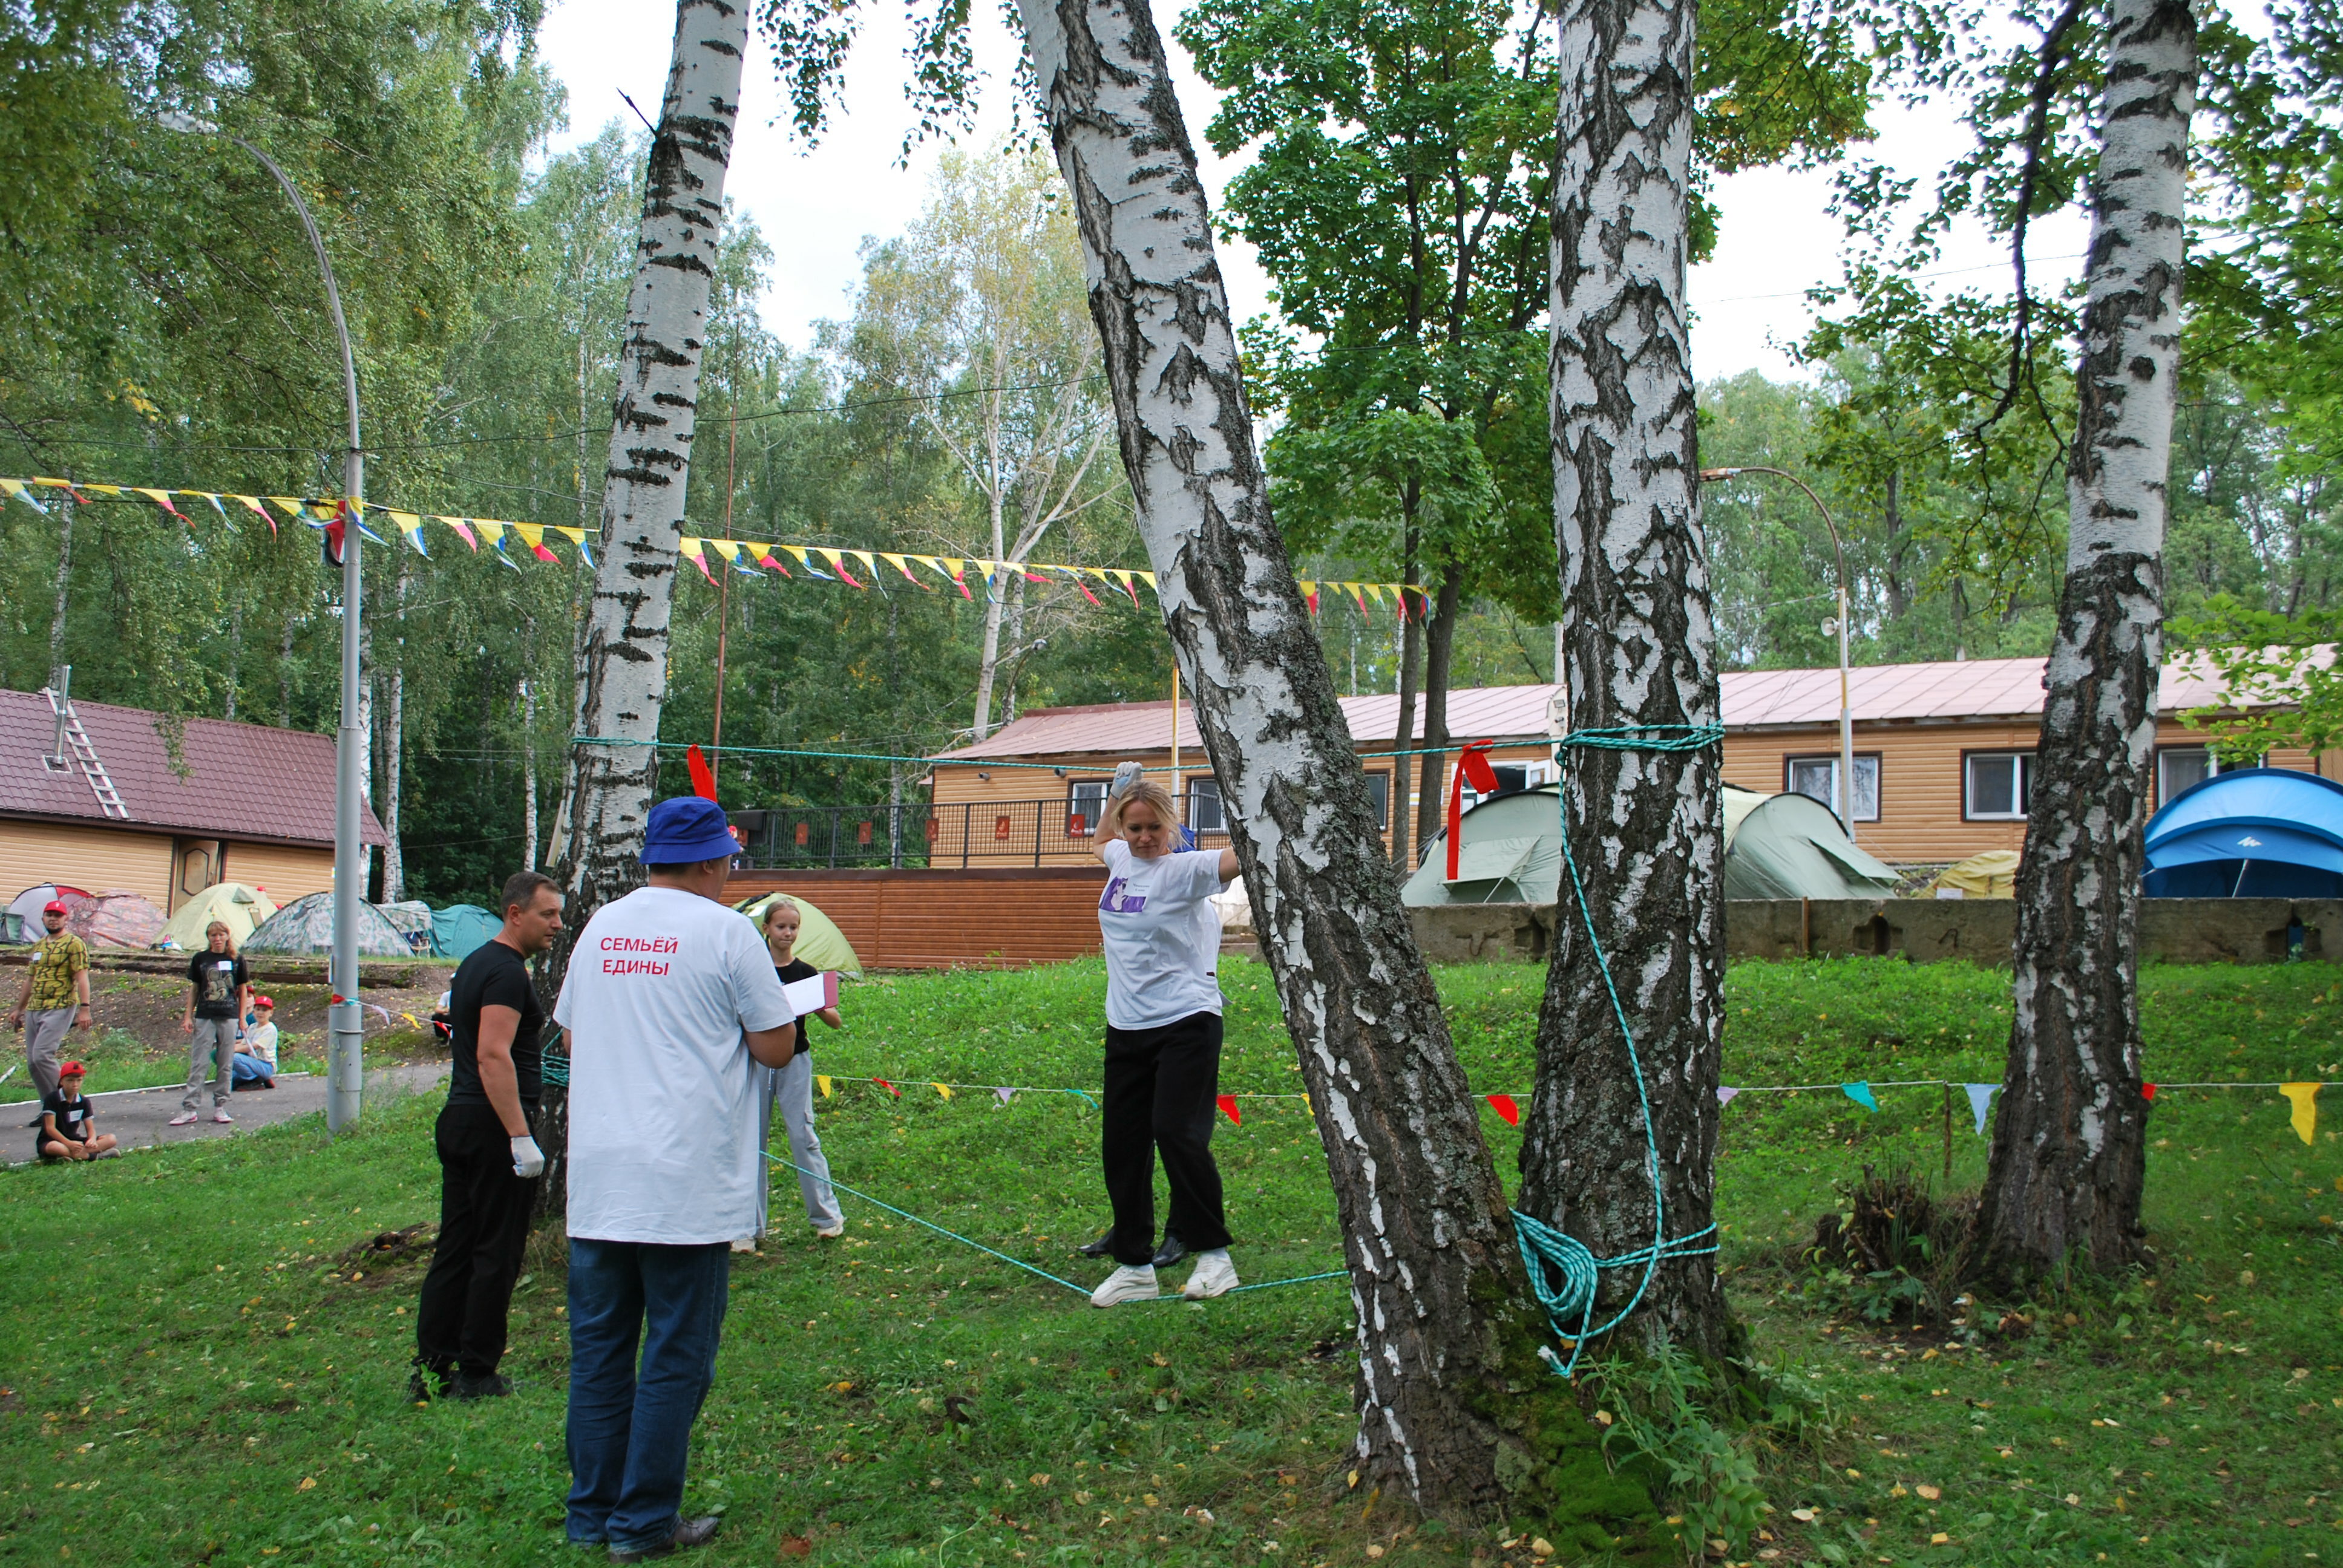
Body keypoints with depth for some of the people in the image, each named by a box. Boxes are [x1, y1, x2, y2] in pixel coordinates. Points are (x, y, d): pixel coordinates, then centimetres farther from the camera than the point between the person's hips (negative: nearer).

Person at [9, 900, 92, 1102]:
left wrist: (84, 1008, -22)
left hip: (60, 1009, -8)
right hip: (34, 1010, 8)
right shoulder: (39, 946, 19)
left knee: (42, 1055, -20)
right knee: (32, 1062, 4)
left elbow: (82, 977, -13)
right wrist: (19, 1010, 26)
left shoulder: (74, 944, -5)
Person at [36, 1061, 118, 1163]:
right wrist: (69, 1144, -31)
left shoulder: (84, 1101, 4)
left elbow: (90, 1128, 0)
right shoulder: (52, 1098, -11)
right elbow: (50, 1128, -17)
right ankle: (95, 1156, -32)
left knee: (111, 1139, -15)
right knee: (54, 1147, -44)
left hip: (73, 1141, 5)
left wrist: (92, 1140, -25)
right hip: (50, 1141, -5)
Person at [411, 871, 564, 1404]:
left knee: (454, 1250, 12)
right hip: (493, 1127, -10)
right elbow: (493, 1056, -23)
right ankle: (476, 1375, 5)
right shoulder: (508, 971, -15)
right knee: (496, 1254, -1)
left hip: (457, 1121, 10)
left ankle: (430, 1370, 14)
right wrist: (521, 1137, -24)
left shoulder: (474, 963, 16)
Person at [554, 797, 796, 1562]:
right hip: (687, 1184, -5)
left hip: (598, 1180, 6)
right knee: (676, 1355, 5)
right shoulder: (725, 931, -8)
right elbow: (776, 1047, -7)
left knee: (599, 1348, 13)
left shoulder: (600, 927, 9)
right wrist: (776, 1003, 12)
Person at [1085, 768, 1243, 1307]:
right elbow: (1104, 842, 35)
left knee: (1175, 1133, -17)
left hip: (1186, 1024, -7)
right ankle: (1134, 1265, 20)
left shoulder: (1183, 868, -9)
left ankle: (1213, 1253, 0)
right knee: (1121, 1146, 8)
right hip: (1126, 1027, 7)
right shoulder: (1121, 860, 10)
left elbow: (1237, 857, -28)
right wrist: (1120, 788, 26)